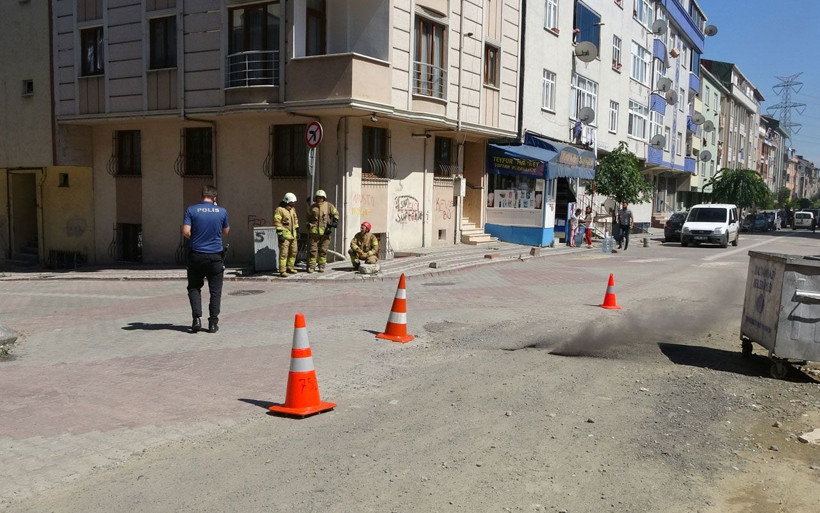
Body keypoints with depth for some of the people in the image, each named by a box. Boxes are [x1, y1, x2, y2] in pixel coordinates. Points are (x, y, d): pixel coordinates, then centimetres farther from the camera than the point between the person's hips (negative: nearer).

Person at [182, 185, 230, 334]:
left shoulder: (192, 210, -5)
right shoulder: (222, 211, -1)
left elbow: (185, 232, -11)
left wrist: (195, 237, 11)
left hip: (197, 255, 0)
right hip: (216, 256, 0)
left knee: (194, 288, 14)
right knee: (215, 290, 8)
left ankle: (197, 318, 1)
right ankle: (213, 323, 7)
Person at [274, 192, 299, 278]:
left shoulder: (292, 209, 13)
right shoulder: (279, 210, -11)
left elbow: (295, 220, 22)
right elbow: (277, 223, -15)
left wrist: (297, 231, 19)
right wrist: (280, 235, -20)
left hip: (292, 235, 8)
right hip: (285, 235, -8)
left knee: (293, 252, 12)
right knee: (284, 253, -8)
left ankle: (289, 268, 25)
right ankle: (282, 271, -5)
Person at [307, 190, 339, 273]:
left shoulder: (329, 205, 6)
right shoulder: (312, 207, 12)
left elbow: (336, 214, 11)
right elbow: (309, 217, 27)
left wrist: (335, 222, -3)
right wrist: (309, 224, 16)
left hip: (325, 231, -1)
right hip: (314, 231, 1)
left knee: (323, 250, 4)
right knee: (313, 249, -2)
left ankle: (322, 266, 12)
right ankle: (311, 266, 1)